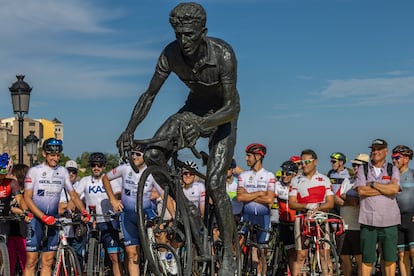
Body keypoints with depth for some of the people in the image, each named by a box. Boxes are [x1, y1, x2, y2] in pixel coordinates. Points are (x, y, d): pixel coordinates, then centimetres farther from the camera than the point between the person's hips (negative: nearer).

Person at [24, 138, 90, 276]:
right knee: (31, 261, -4)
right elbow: (27, 198, -9)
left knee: (48, 262, 4)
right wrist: (43, 217, -20)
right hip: (36, 219, -3)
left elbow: (73, 194, 8)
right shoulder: (34, 171, -5)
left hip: (53, 220, 3)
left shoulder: (63, 172, 5)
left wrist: (84, 212, -10)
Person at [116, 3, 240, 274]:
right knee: (153, 156, -18)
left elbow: (233, 107, -34)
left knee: (214, 184, -17)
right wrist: (130, 130, -24)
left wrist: (202, 124, -52)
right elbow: (150, 95, -11)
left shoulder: (223, 54, -33)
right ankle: (191, 214, 0)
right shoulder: (171, 54, -21)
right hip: (194, 108, 5)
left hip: (223, 114, -4)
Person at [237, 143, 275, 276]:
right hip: (247, 216, 1)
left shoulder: (269, 176, 0)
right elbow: (240, 197, -6)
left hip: (263, 216, -1)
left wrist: (249, 197, -7)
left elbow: (269, 199, -12)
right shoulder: (243, 175, 7)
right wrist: (259, 193, -9)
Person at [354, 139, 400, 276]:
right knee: (367, 258, 3)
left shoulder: (393, 170, 9)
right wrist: (386, 189, -6)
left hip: (389, 220, 0)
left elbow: (394, 189, -11)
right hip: (368, 219, 0)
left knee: (390, 258, 5)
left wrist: (373, 184, -7)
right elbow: (361, 191, -7)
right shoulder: (363, 169, 9)